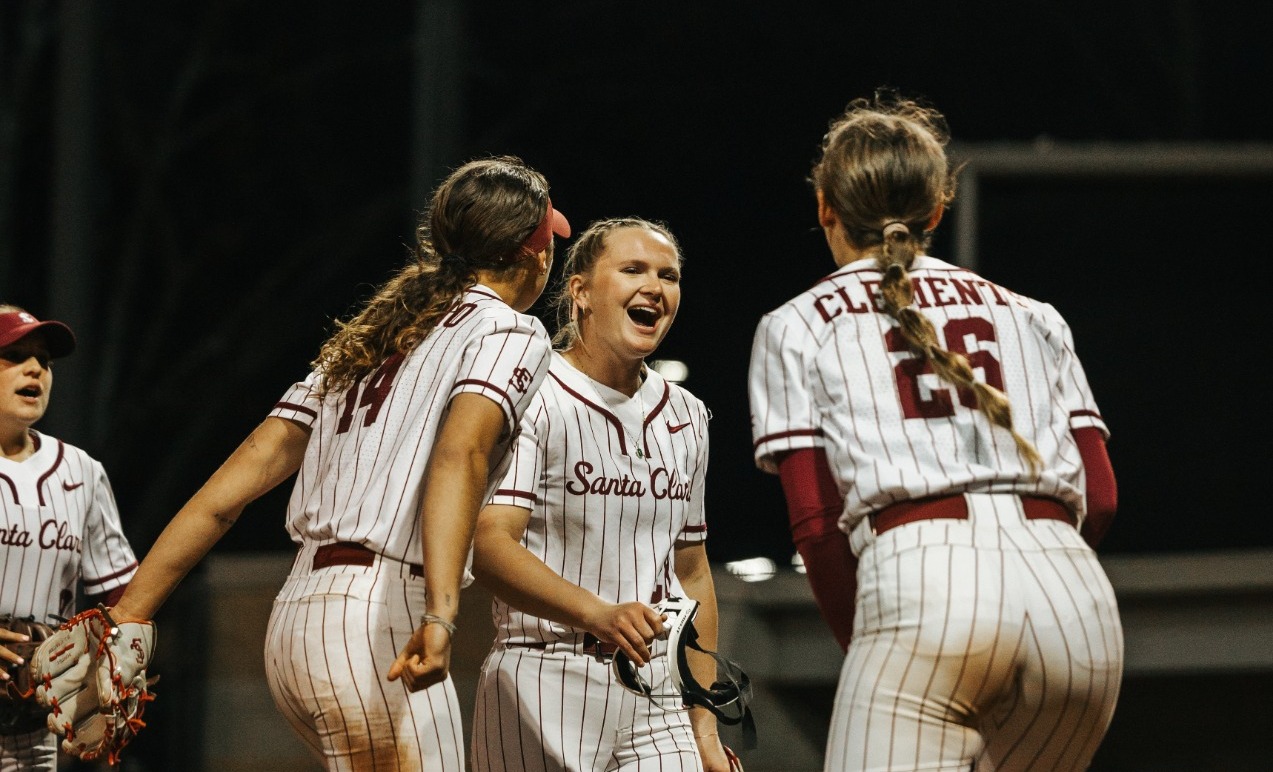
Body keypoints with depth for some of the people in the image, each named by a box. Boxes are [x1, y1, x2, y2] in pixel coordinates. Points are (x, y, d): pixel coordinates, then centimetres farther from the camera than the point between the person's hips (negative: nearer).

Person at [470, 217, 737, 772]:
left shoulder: (686, 417, 15)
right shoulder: (533, 400, -6)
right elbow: (487, 544, -20)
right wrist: (598, 614, -35)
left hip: (656, 696, 5)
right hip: (544, 688, -5)